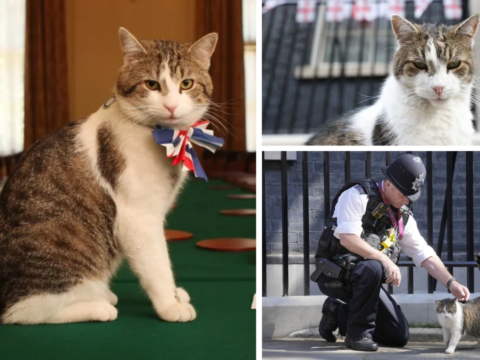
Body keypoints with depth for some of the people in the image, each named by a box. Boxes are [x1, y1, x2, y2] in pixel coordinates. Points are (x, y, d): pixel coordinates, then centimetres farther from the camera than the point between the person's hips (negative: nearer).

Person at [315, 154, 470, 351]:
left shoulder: (403, 216, 8)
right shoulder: (357, 196, -14)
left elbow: (426, 255, 7)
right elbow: (347, 238, -27)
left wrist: (452, 283, -7)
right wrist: (385, 259, -33)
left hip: (362, 279, 7)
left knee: (399, 336, 0)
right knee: (372, 268, -39)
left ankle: (338, 313, 16)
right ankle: (358, 333, -21)